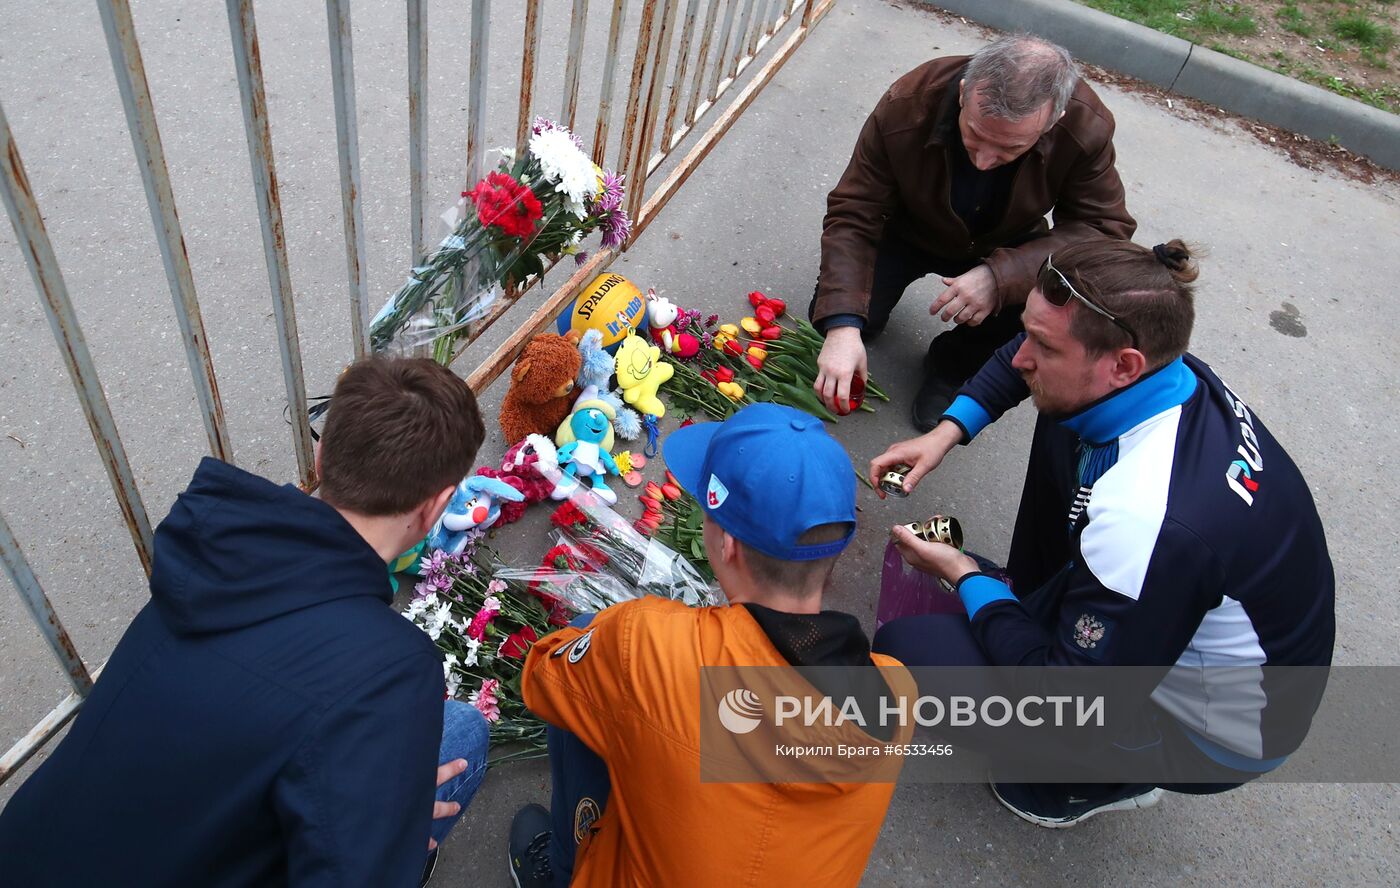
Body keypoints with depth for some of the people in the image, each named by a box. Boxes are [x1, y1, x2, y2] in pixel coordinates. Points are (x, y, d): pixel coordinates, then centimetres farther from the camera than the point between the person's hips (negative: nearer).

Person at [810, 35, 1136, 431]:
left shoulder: (1088, 129, -31)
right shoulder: (905, 106, -33)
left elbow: (1107, 227, -25)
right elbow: (852, 215, -30)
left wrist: (1001, 275, -42)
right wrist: (842, 326, -43)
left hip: (1003, 247, 1)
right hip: (907, 232, 0)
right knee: (834, 317, -20)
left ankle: (952, 365, 1)